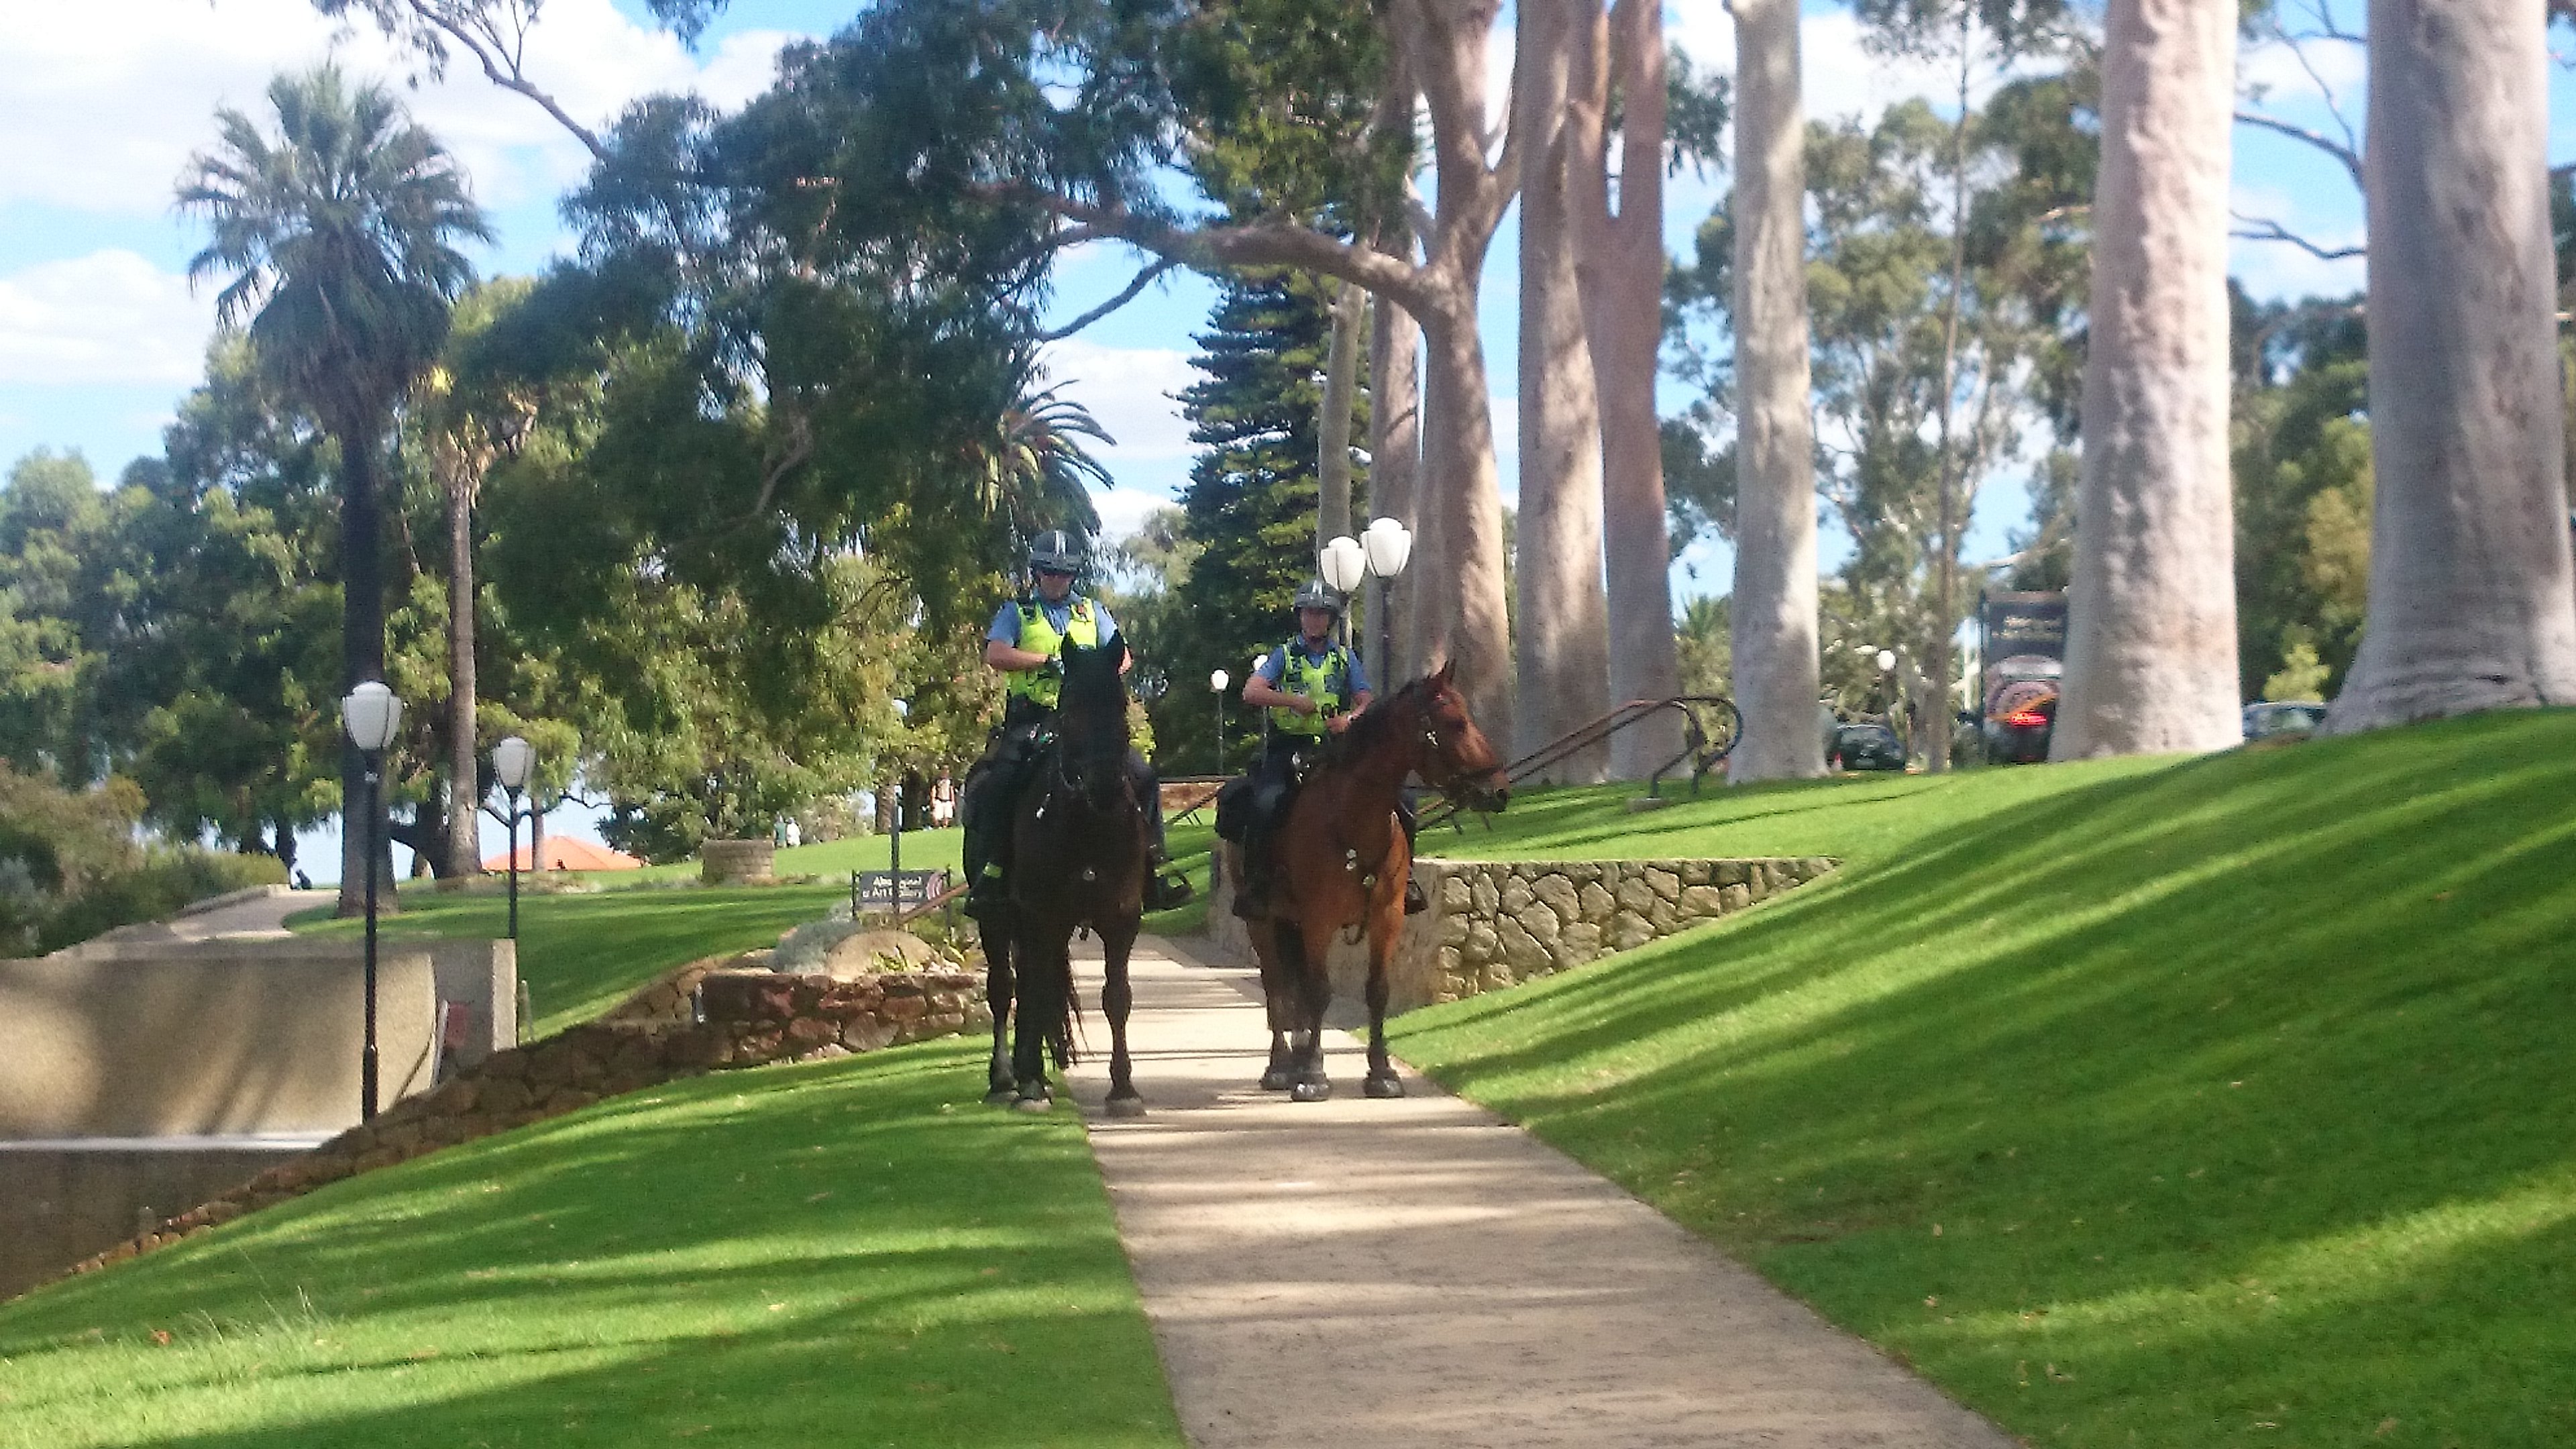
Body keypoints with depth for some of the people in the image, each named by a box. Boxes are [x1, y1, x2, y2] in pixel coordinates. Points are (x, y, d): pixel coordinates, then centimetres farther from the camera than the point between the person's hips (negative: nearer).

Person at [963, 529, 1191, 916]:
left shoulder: (1091, 611, 18)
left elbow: (1123, 657, 11)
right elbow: (995, 655, -8)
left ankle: (1156, 868, -7)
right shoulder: (1016, 612, 9)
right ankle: (990, 872, -20)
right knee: (993, 785, -26)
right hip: (1031, 720, -2)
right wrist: (1050, 660, -16)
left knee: (1142, 775, -13)